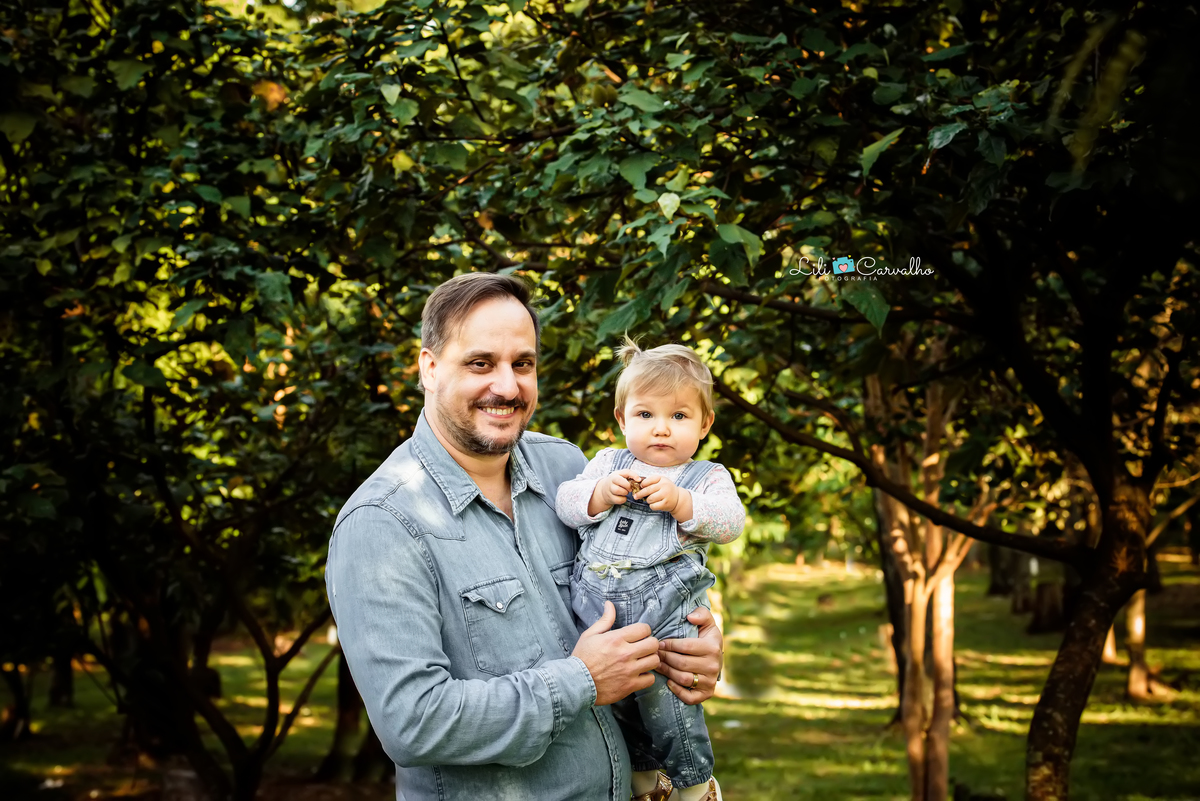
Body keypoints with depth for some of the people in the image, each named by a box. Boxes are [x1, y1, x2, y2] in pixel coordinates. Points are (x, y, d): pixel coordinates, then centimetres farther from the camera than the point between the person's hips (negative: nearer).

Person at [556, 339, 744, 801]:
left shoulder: (708, 477, 8)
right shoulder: (608, 463, 14)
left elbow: (730, 521, -9)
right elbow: (566, 503, 5)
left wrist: (678, 501, -21)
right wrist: (602, 493, -13)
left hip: (665, 618, -3)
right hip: (596, 616, 4)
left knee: (664, 698, -10)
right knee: (620, 709, 15)